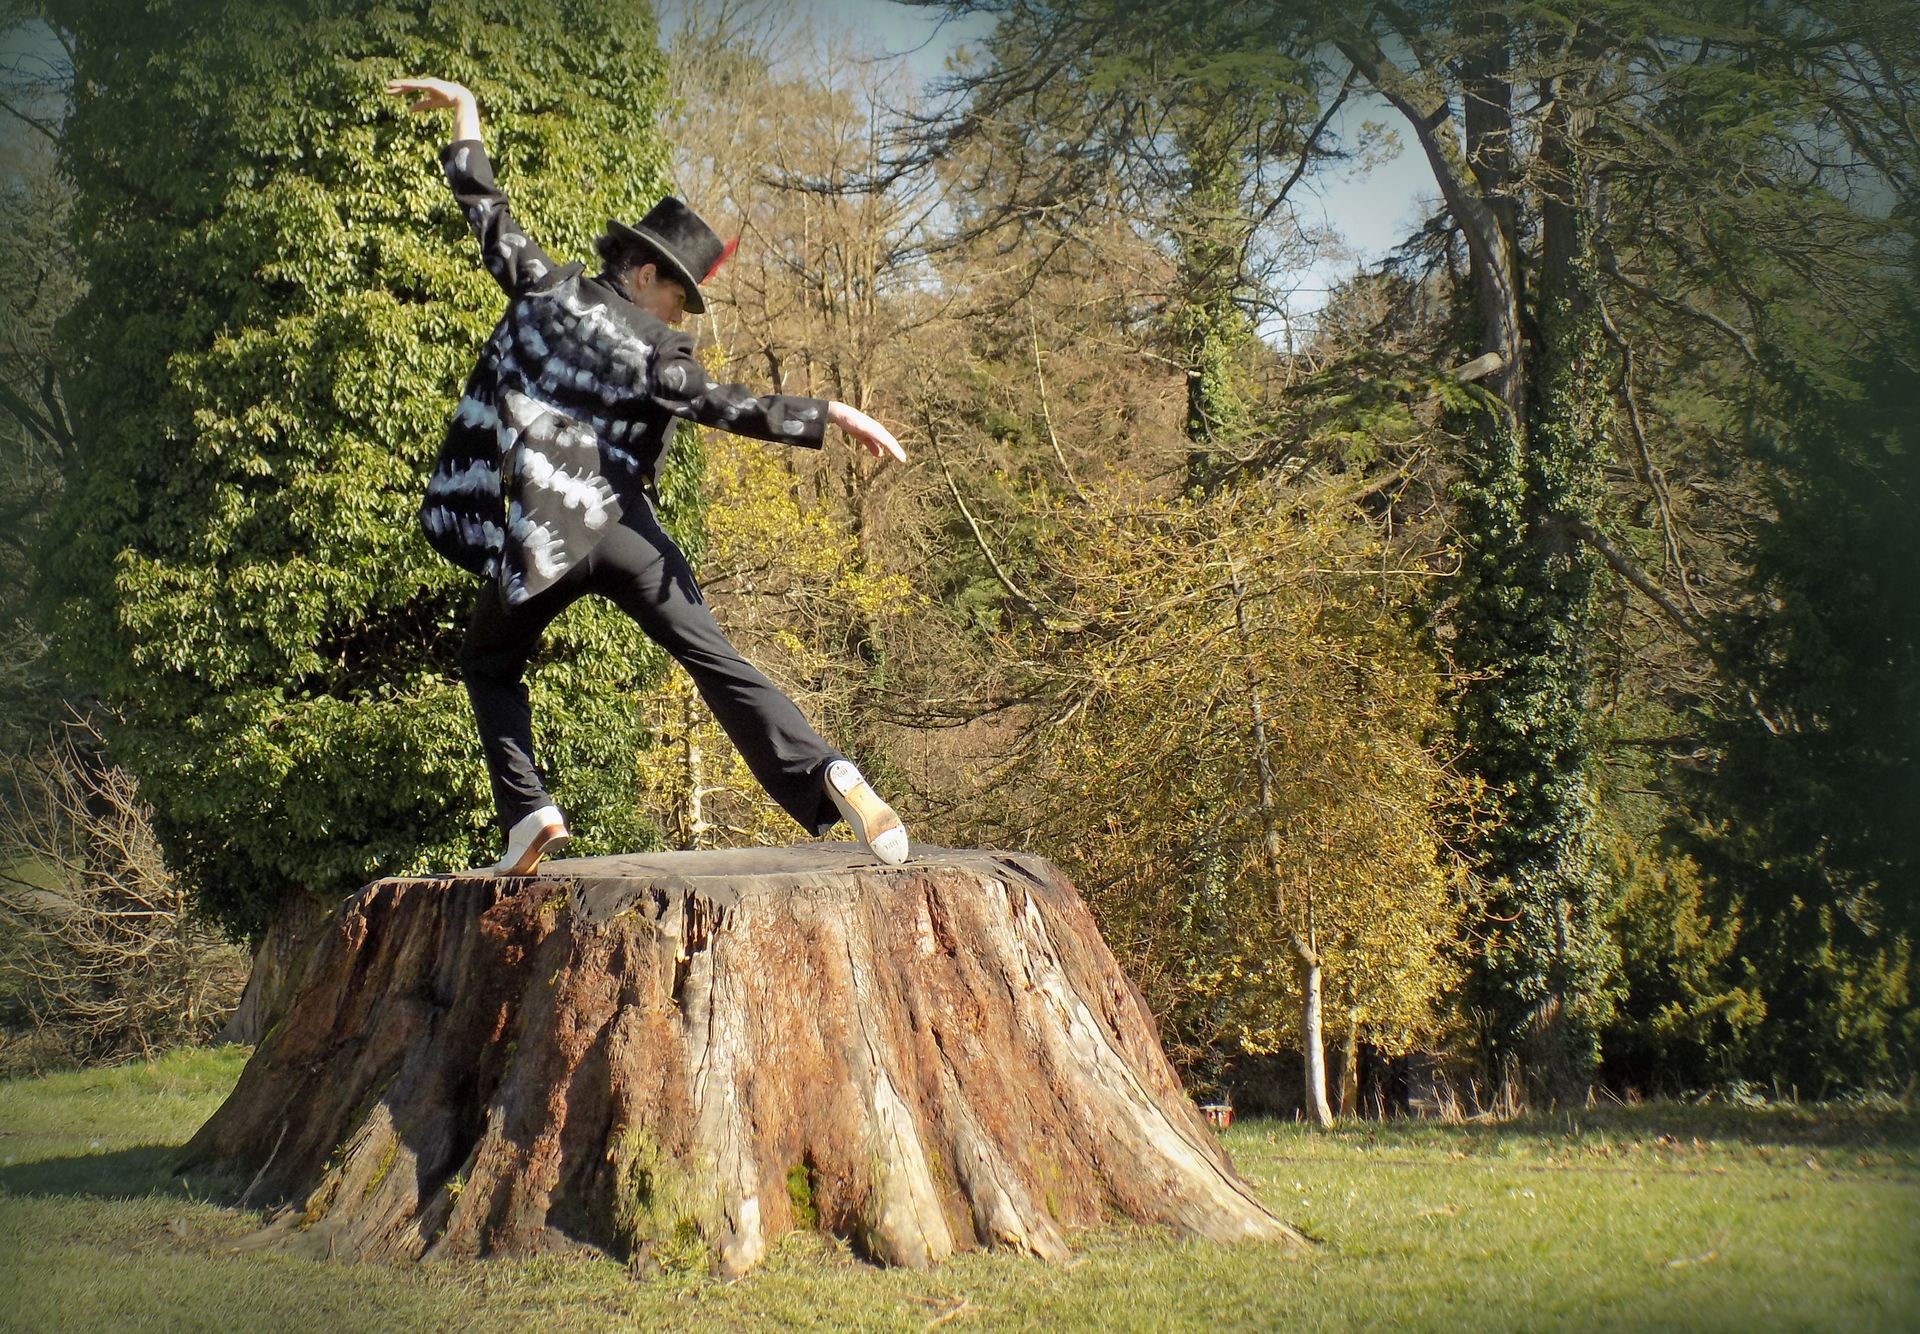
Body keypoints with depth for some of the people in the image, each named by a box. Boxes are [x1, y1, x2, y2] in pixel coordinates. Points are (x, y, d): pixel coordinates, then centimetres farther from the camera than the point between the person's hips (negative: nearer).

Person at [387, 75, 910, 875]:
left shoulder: (547, 290, 8)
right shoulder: (656, 351, 1)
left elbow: (490, 221, 16)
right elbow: (721, 406, -12)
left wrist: (465, 117, 27)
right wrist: (832, 415, -13)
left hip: (541, 537, 1)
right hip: (627, 531, -1)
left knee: (490, 665, 23)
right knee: (714, 661, -4)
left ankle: (526, 810, 4)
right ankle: (829, 778, -22)